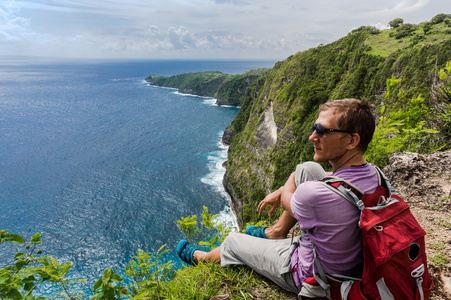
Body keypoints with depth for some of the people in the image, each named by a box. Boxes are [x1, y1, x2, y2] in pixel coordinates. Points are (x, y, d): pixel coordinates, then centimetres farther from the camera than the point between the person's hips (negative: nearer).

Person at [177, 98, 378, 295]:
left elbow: (287, 202, -14)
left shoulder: (314, 194, -39)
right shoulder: (372, 174, -14)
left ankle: (199, 258, 49)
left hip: (311, 278, -6)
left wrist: (292, 179, 9)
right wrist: (280, 192, 10)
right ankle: (276, 233, 21)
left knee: (233, 241, 13)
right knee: (308, 169, 2)